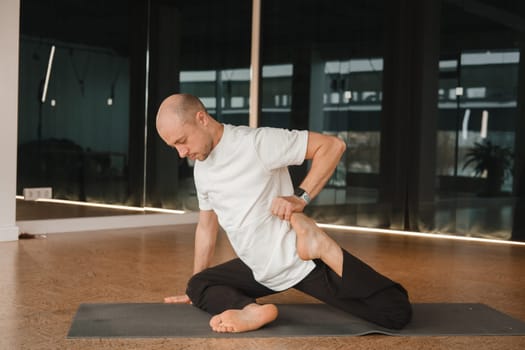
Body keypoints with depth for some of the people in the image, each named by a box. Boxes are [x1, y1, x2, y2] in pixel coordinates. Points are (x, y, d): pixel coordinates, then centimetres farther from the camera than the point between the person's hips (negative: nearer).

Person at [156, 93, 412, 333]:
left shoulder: (257, 142, -18)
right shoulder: (201, 169, 6)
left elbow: (333, 146, -16)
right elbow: (206, 227, 20)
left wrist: (300, 198, -25)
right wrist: (195, 291, 23)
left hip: (302, 260, -8)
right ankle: (251, 311, -21)